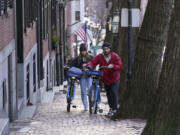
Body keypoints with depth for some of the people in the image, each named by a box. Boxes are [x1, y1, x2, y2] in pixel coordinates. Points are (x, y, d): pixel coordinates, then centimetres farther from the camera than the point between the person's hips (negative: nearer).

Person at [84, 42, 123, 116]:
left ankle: (114, 109, -7)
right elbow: (93, 62, -13)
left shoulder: (115, 56, -13)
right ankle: (111, 107, 29)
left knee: (114, 93, -14)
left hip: (114, 79, -3)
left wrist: (113, 66, -38)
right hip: (105, 79, 3)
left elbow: (120, 66, -19)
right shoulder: (100, 56, -7)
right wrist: (88, 65, -35)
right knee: (108, 94, 11)